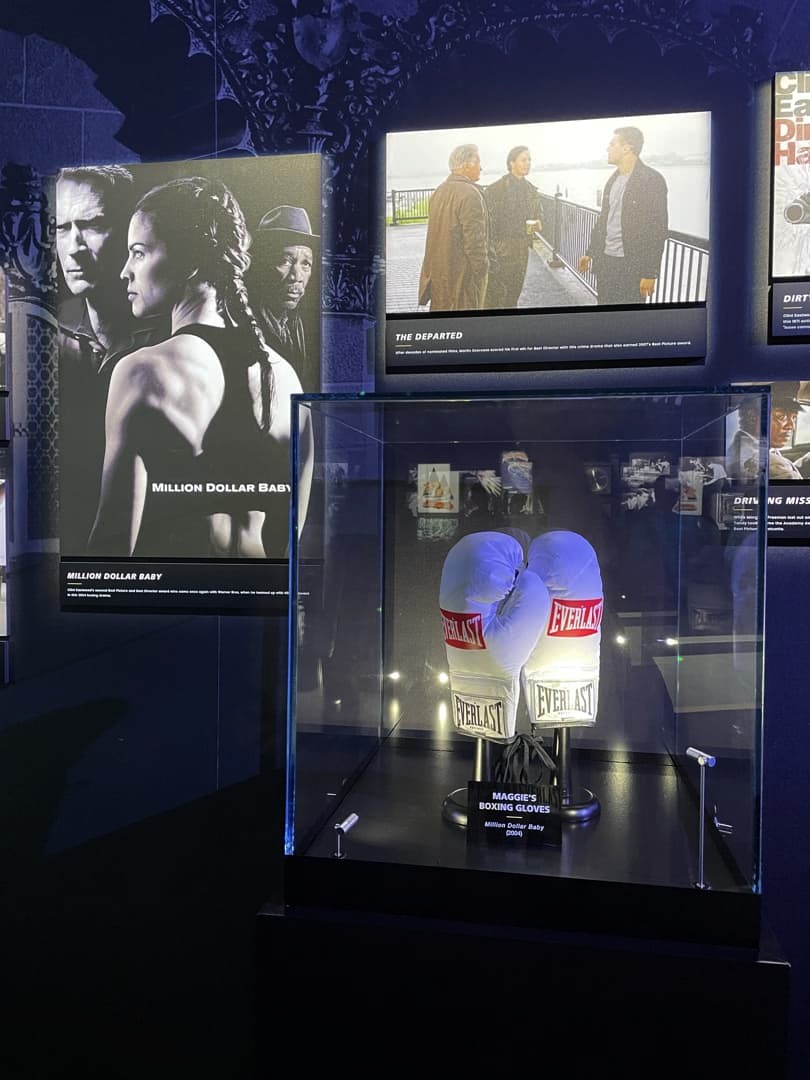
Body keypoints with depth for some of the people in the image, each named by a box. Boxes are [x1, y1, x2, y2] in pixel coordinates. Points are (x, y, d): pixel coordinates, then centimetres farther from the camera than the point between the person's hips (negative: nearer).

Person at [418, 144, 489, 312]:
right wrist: (482, 268, -11)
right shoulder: (470, 194, -17)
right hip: (464, 273, -8)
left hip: (438, 271, 8)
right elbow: (475, 239, -20)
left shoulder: (438, 191, 11)